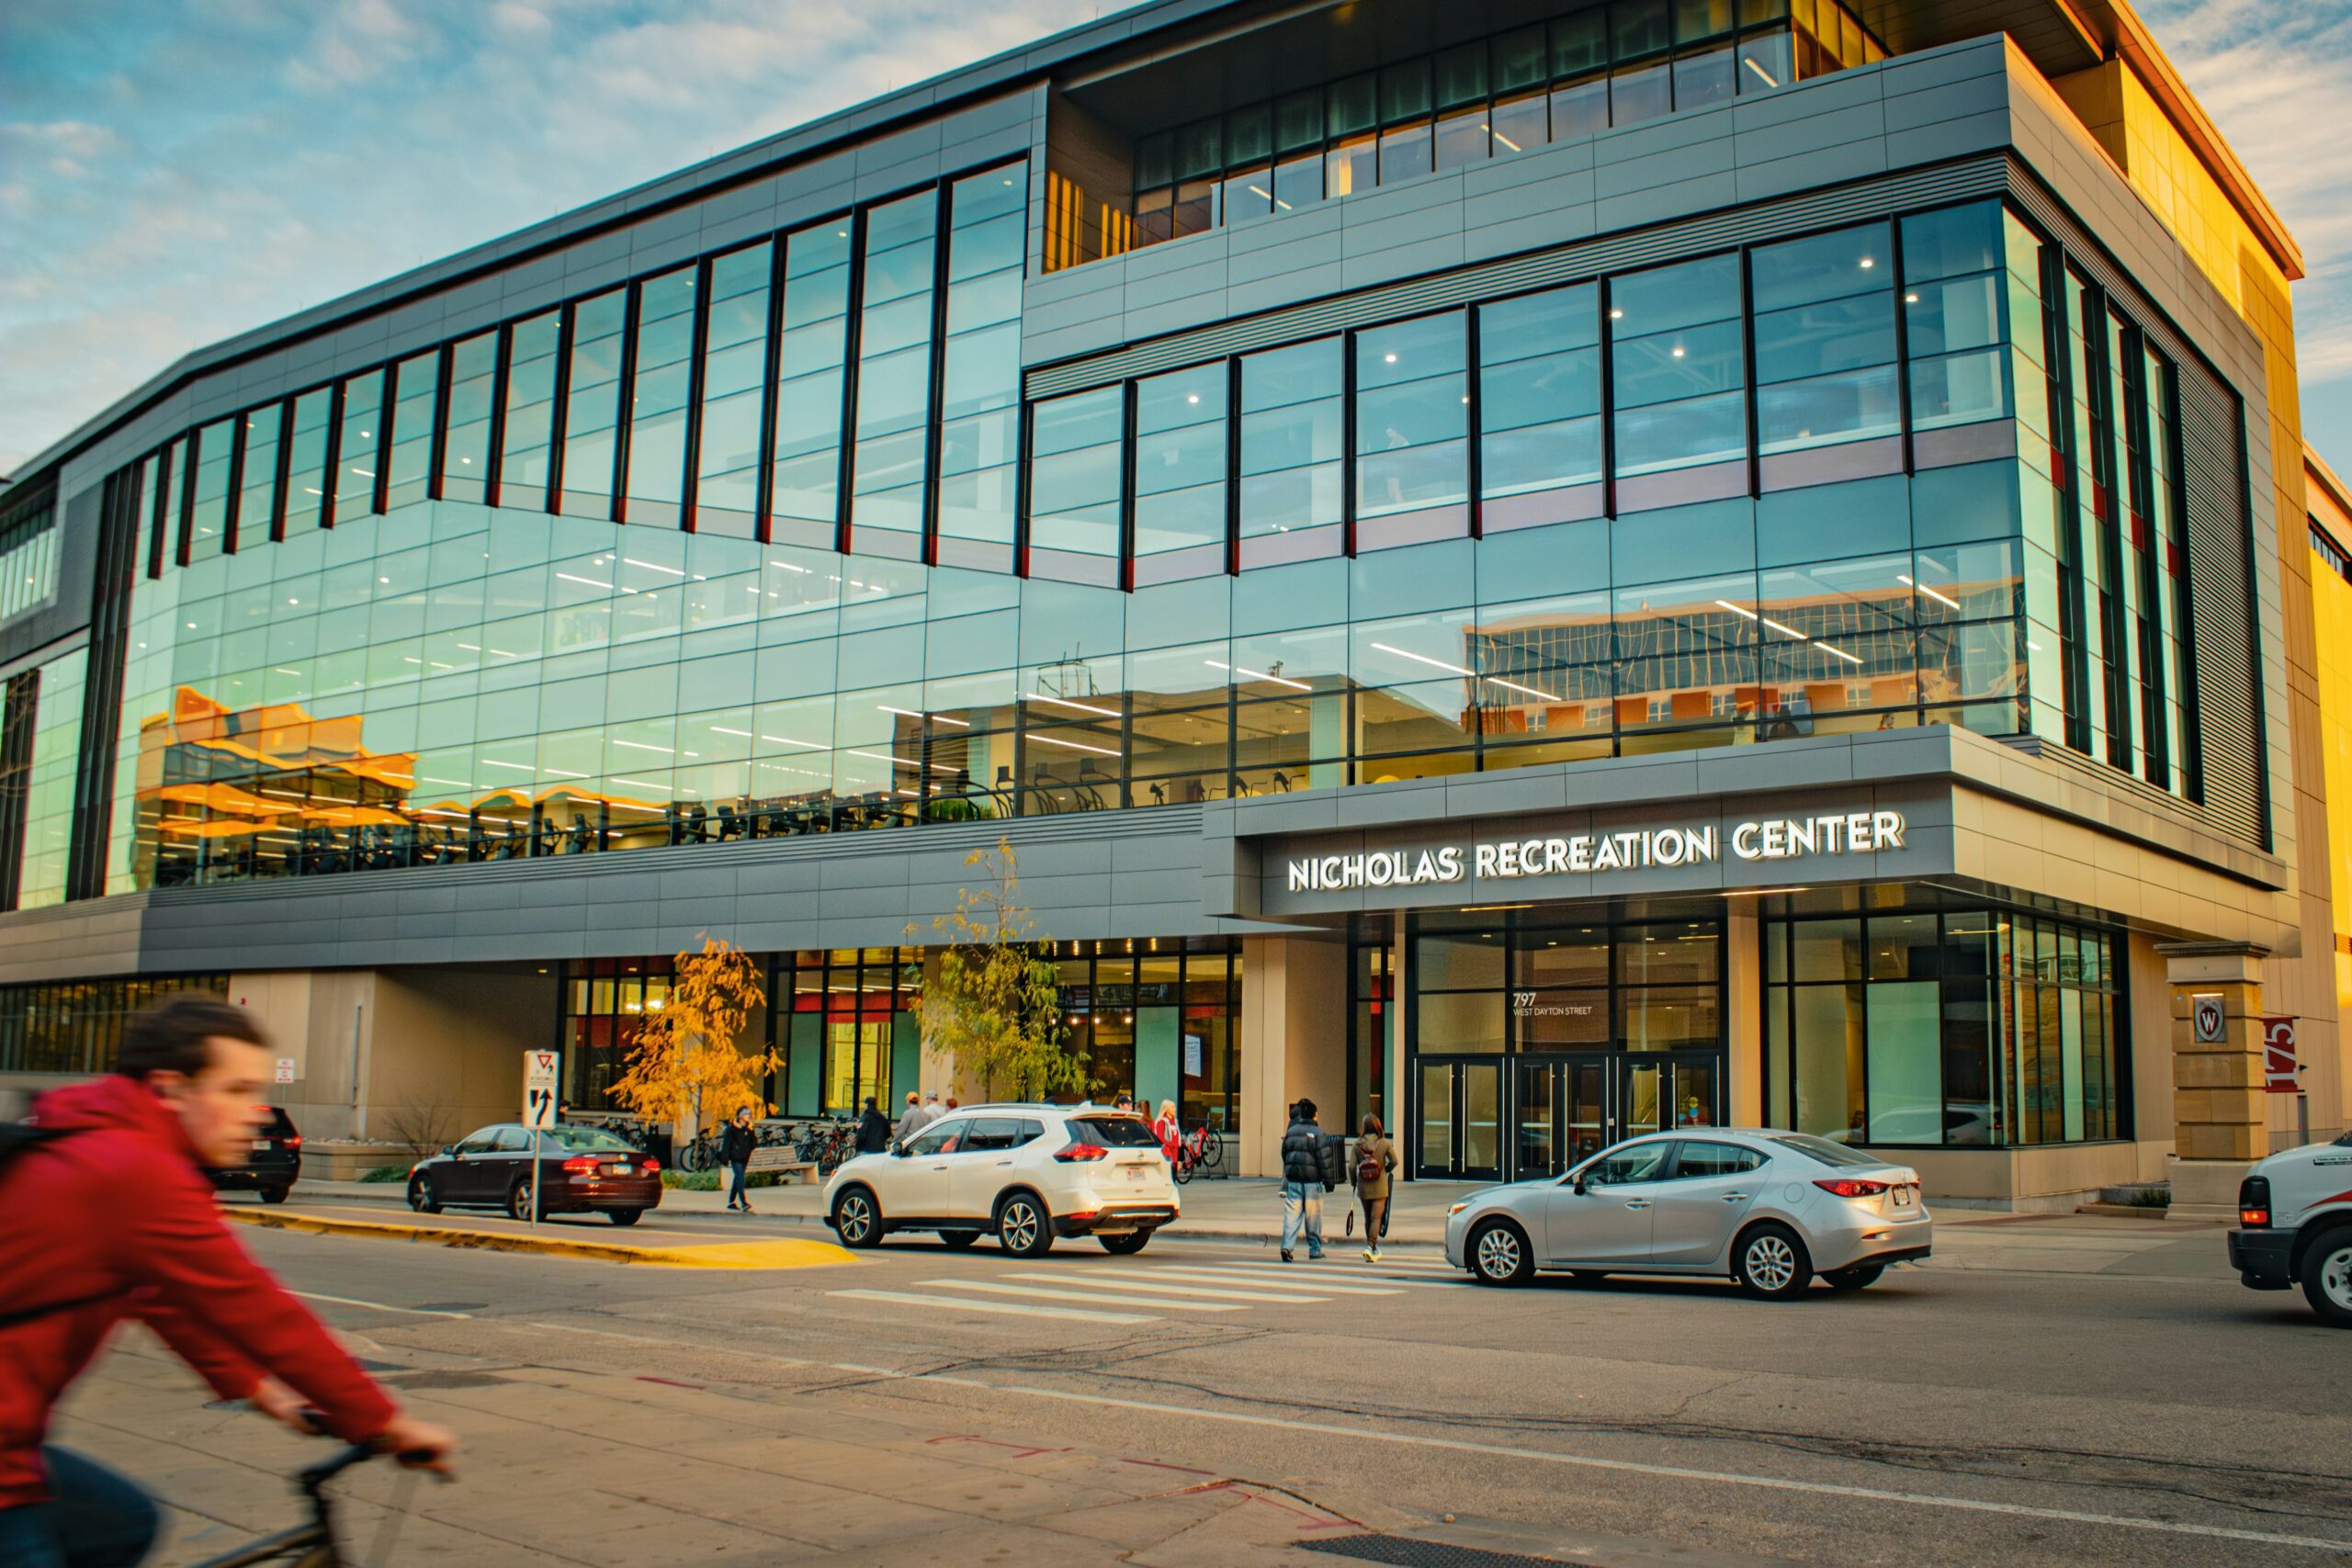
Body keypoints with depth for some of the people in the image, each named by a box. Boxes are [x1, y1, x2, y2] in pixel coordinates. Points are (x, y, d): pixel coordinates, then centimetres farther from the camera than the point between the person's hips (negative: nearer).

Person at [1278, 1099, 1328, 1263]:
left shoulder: (1291, 1131, 7)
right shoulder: (1317, 1132, -7)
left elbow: (1284, 1154, 12)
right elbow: (1321, 1158, -10)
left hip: (1293, 1179, 3)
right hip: (1312, 1179, -3)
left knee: (1291, 1214, 0)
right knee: (1313, 1216, 7)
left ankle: (1287, 1246, -16)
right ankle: (1315, 1249, 15)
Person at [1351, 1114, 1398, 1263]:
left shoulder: (1358, 1144, -6)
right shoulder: (1384, 1143, -8)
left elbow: (1352, 1166, -7)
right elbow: (1394, 1161, -5)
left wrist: (1353, 1182, 8)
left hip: (1363, 1188, 2)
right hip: (1380, 1188, -2)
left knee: (1367, 1218, 16)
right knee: (1376, 1217, -1)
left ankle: (1372, 1248, 26)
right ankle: (1371, 1247, -16)